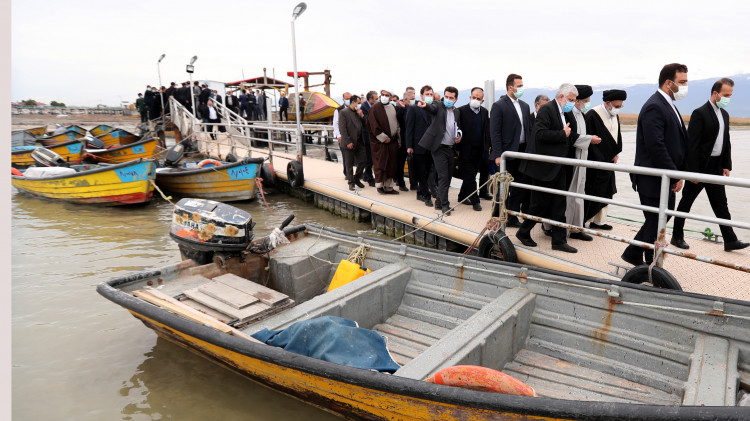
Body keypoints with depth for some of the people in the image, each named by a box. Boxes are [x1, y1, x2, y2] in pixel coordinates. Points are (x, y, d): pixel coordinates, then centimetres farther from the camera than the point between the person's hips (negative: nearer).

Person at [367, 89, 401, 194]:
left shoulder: (393, 108, 13)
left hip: (392, 141, 6)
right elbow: (374, 126, -12)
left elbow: (397, 125, 19)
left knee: (391, 165, 7)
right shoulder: (375, 108, -6)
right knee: (380, 164, -3)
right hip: (380, 142, -6)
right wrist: (384, 138, -14)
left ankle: (388, 187, 14)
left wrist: (398, 140, 13)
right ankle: (379, 185, 9)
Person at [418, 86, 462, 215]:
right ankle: (444, 205, -1)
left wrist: (459, 135, 4)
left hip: (450, 148, 7)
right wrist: (425, 105, -49)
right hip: (439, 147, -6)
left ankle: (439, 201, 24)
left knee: (448, 176, 11)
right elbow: (432, 108, -27)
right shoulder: (438, 106, -4)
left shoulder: (457, 111, 13)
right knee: (443, 176, -8)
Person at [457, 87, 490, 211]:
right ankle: (475, 201, 6)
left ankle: (462, 197, 26)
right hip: (466, 150, -5)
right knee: (469, 176, -1)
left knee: (470, 176, 12)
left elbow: (487, 131, 12)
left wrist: (487, 146, 5)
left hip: (479, 150, 5)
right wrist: (457, 148, -11)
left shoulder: (485, 112, 9)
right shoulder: (461, 111, -6)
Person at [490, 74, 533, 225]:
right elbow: (495, 132, -11)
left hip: (523, 152, 7)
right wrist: (498, 155, -17)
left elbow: (529, 129, 17)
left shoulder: (525, 106, 15)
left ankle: (512, 218, 18)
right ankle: (497, 217, 14)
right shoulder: (499, 106, -7)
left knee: (519, 187, 9)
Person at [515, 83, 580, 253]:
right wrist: (562, 134, -15)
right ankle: (523, 232, 20)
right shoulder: (547, 109, -12)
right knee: (540, 203, 0)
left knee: (559, 204, 8)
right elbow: (540, 134, -24)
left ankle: (559, 240, 14)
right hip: (544, 167, -8)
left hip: (557, 167, 9)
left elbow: (569, 137, 21)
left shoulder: (566, 113, 15)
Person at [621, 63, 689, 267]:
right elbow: (655, 147, -24)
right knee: (656, 224, 1)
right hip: (653, 180, -10)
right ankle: (653, 268, 15)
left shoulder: (668, 105, 15)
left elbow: (678, 142, 19)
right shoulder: (654, 107, -17)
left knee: (661, 219, 17)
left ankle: (633, 253, 29)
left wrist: (677, 173, 10)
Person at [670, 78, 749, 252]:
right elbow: (692, 145, -17)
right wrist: (693, 172, -19)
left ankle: (730, 240, 13)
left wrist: (727, 165, 11)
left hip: (716, 169, 8)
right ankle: (677, 237, 15)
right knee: (686, 202, 4)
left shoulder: (724, 114, 13)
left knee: (721, 204, 9)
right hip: (699, 168, -7)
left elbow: (726, 143, 19)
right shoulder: (700, 113, -12)